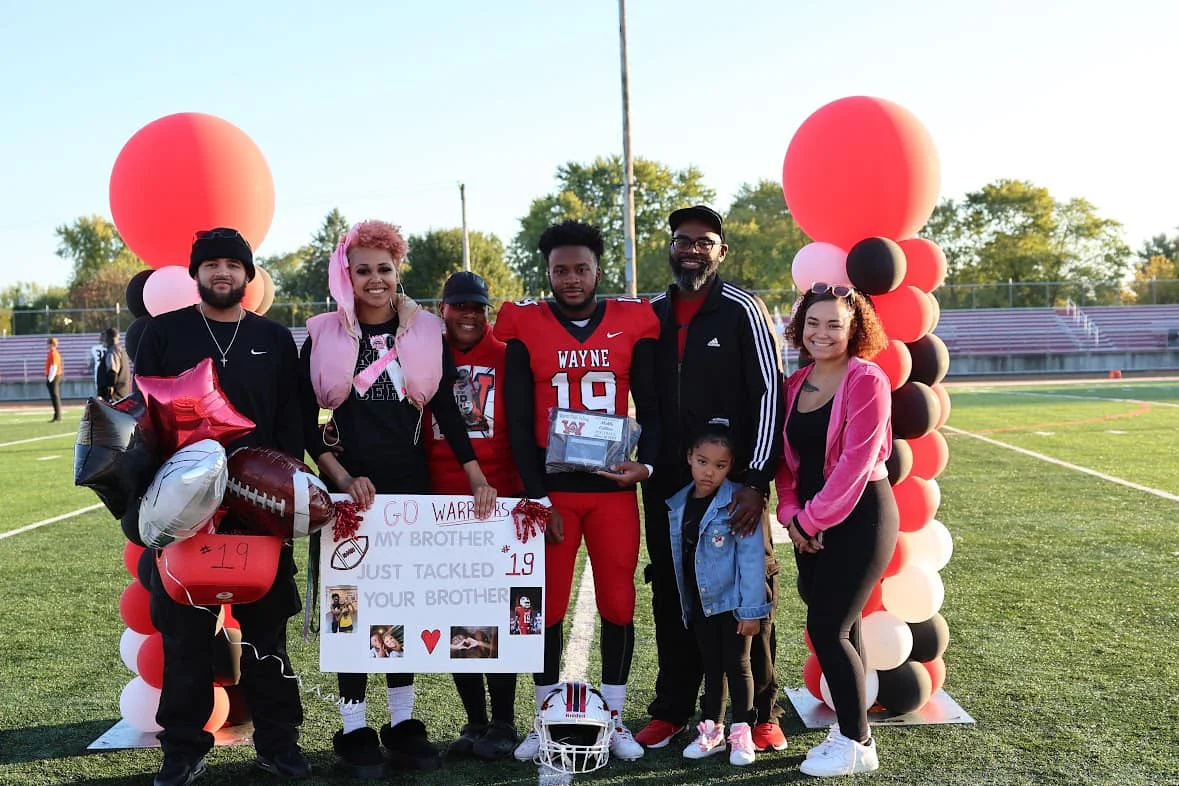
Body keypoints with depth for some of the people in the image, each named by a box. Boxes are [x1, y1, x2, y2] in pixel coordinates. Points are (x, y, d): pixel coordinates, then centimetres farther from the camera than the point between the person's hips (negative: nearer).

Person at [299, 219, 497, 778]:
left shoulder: (425, 333, 4)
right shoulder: (323, 336, 0)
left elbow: (447, 413, 3)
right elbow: (306, 421, -1)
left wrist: (478, 480, -5)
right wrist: (343, 478, -12)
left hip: (411, 484, 2)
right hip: (349, 486, -1)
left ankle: (403, 724, 18)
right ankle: (354, 729, 11)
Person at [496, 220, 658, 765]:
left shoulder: (632, 322, 4)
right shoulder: (525, 326, 1)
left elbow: (650, 407, 8)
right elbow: (519, 422, 0)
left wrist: (645, 463, -10)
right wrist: (537, 498, -5)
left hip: (613, 485, 1)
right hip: (550, 487, -1)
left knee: (618, 603, 5)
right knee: (547, 606, 4)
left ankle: (614, 718, 18)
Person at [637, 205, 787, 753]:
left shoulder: (742, 310, -5)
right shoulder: (649, 314, 9)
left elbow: (770, 394, -8)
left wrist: (757, 478, -14)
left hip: (735, 480, -4)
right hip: (666, 482, 4)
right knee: (670, 594, 10)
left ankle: (760, 713, 15)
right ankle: (671, 710, 21)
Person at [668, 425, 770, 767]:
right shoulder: (678, 505, 1)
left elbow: (751, 558, -18)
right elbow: (680, 556, 8)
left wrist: (751, 609, -19)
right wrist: (684, 604, 9)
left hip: (732, 601, -5)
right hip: (700, 602, 5)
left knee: (736, 664, 4)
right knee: (711, 666, 15)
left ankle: (742, 732, 16)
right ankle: (711, 729, 26)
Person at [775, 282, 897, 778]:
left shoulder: (866, 380, -12)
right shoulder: (796, 384, 10)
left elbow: (855, 462, -17)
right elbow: (787, 455, 11)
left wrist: (813, 518, -15)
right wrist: (791, 513, -3)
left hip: (858, 516, -7)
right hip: (810, 522, 7)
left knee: (827, 627, -6)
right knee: (841, 626, 13)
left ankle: (857, 744, 7)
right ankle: (851, 727, 25)